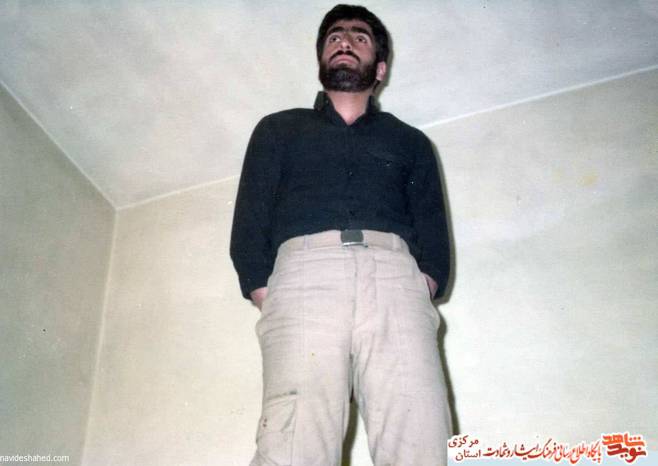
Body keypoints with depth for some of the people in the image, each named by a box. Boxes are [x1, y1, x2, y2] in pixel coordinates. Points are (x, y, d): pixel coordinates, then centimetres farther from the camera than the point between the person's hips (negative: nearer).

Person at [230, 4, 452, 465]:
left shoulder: (411, 142, 31)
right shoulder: (278, 130, 29)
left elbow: (434, 238, 17)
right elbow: (249, 225, 16)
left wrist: (422, 294, -4)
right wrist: (269, 304, -2)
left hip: (394, 275, 1)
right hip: (306, 273, 0)